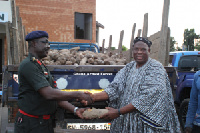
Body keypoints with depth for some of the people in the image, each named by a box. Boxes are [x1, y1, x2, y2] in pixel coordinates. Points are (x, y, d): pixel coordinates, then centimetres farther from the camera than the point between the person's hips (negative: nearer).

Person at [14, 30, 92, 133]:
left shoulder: (41, 66, 16)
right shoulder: (28, 65, -16)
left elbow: (55, 95, 12)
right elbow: (49, 94, -24)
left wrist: (75, 110, 0)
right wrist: (78, 95, -18)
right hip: (31, 124, -9)